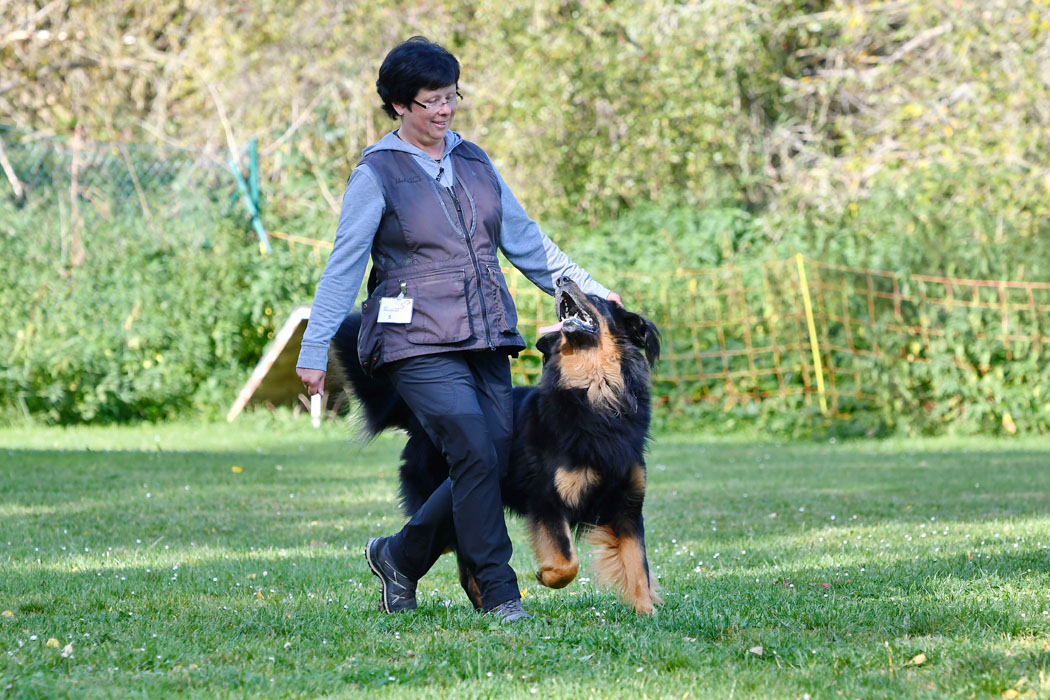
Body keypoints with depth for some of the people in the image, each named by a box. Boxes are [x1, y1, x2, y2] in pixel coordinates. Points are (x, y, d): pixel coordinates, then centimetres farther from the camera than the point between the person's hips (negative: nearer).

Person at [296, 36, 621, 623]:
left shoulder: (474, 162, 15)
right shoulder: (378, 173, -1)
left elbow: (525, 239, 20)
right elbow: (344, 266, -3)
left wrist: (587, 290, 16)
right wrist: (316, 349, -7)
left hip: (485, 339, 6)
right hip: (418, 342, -6)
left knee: (495, 462, -2)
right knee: (476, 455, -18)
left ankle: (399, 557, 18)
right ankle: (498, 594, -9)